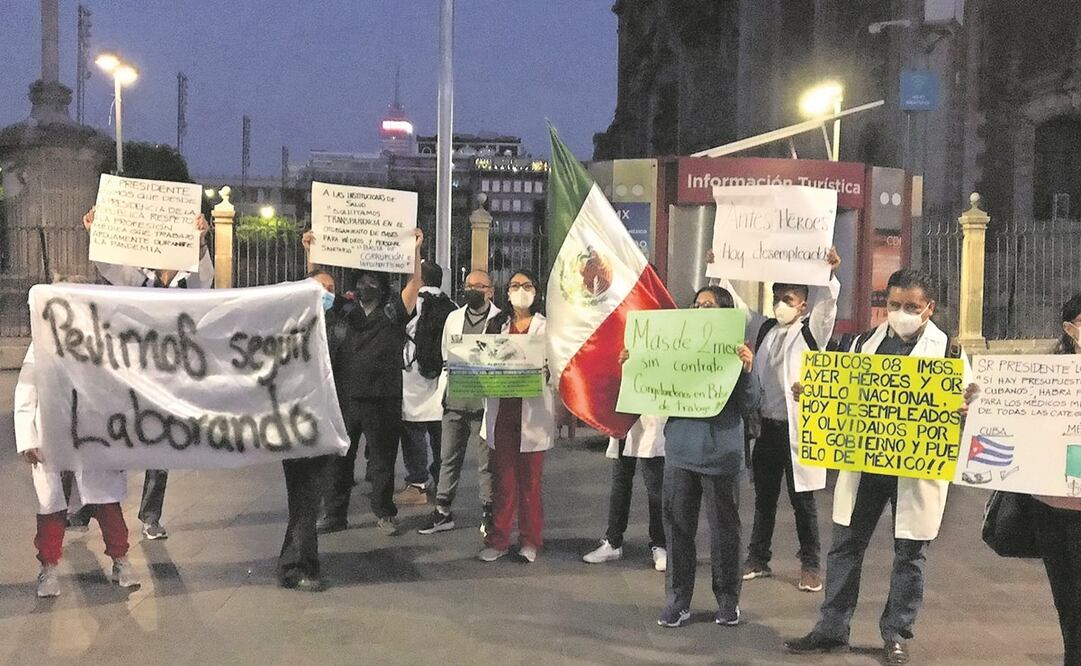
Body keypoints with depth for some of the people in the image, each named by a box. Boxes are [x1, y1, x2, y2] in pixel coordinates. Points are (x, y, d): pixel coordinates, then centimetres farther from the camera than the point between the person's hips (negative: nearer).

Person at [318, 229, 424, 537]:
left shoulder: (392, 314, 2)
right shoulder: (345, 313, 10)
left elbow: (415, 284, -8)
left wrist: (415, 249, -15)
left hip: (382, 401, -3)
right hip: (345, 398, 3)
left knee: (382, 459, 7)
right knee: (338, 458, 7)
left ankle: (384, 513, 20)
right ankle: (334, 514, 17)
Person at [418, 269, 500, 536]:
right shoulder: (454, 318, 16)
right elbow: (445, 356, 19)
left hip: (484, 401, -5)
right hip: (454, 401, 5)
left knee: (486, 461, 2)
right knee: (449, 457, 9)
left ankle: (488, 513, 12)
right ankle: (443, 511, 18)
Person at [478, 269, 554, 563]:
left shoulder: (547, 327, 5)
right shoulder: (497, 325, 15)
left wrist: (543, 373, -19)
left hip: (533, 411, -2)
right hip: (501, 409, 3)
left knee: (530, 479, 3)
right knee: (502, 478, 4)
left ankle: (530, 540, 13)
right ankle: (498, 539, 11)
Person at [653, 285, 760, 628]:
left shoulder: (737, 351, -2)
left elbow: (750, 404, -7)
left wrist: (747, 369, -22)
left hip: (721, 455, -3)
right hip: (680, 451, 3)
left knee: (724, 529, 8)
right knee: (678, 528, 8)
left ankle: (728, 601, 23)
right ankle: (677, 602, 19)